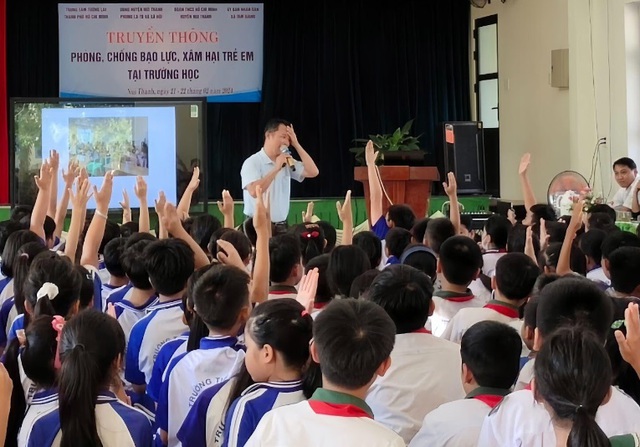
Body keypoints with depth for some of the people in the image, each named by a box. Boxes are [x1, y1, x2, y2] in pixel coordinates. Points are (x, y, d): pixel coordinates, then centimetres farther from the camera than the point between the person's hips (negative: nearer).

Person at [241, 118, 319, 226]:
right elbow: (254, 191, -23)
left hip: (281, 225, 6)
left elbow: (313, 172, 0)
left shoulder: (287, 162, 9)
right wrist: (276, 169, -20)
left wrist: (296, 145, -2)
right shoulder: (252, 162, -9)